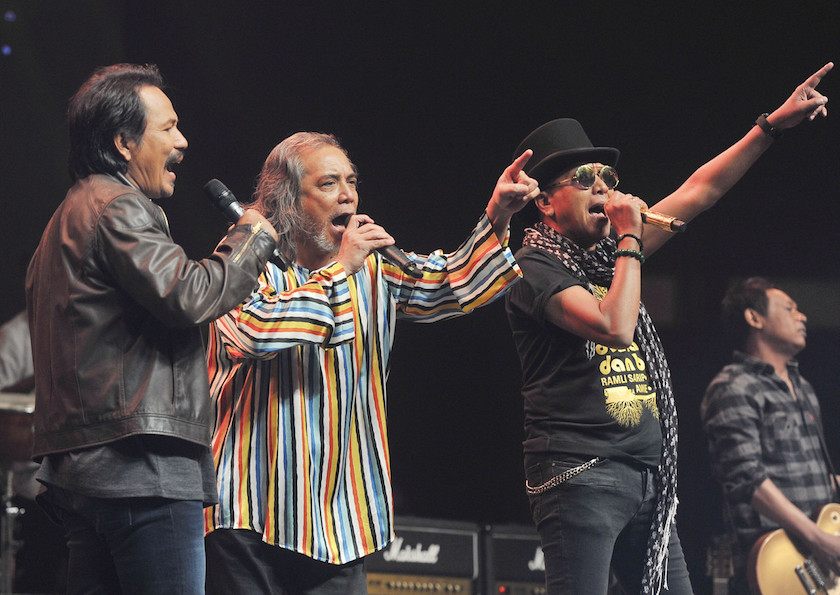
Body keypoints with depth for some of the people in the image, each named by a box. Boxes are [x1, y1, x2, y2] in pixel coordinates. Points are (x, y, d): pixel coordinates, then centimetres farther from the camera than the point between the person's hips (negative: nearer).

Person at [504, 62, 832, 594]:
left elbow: (700, 192, 19)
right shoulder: (536, 268, -8)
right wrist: (630, 240, -11)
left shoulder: (608, 251, 17)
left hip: (647, 478, 9)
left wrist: (774, 125, 15)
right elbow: (616, 328, -22)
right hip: (581, 474, -8)